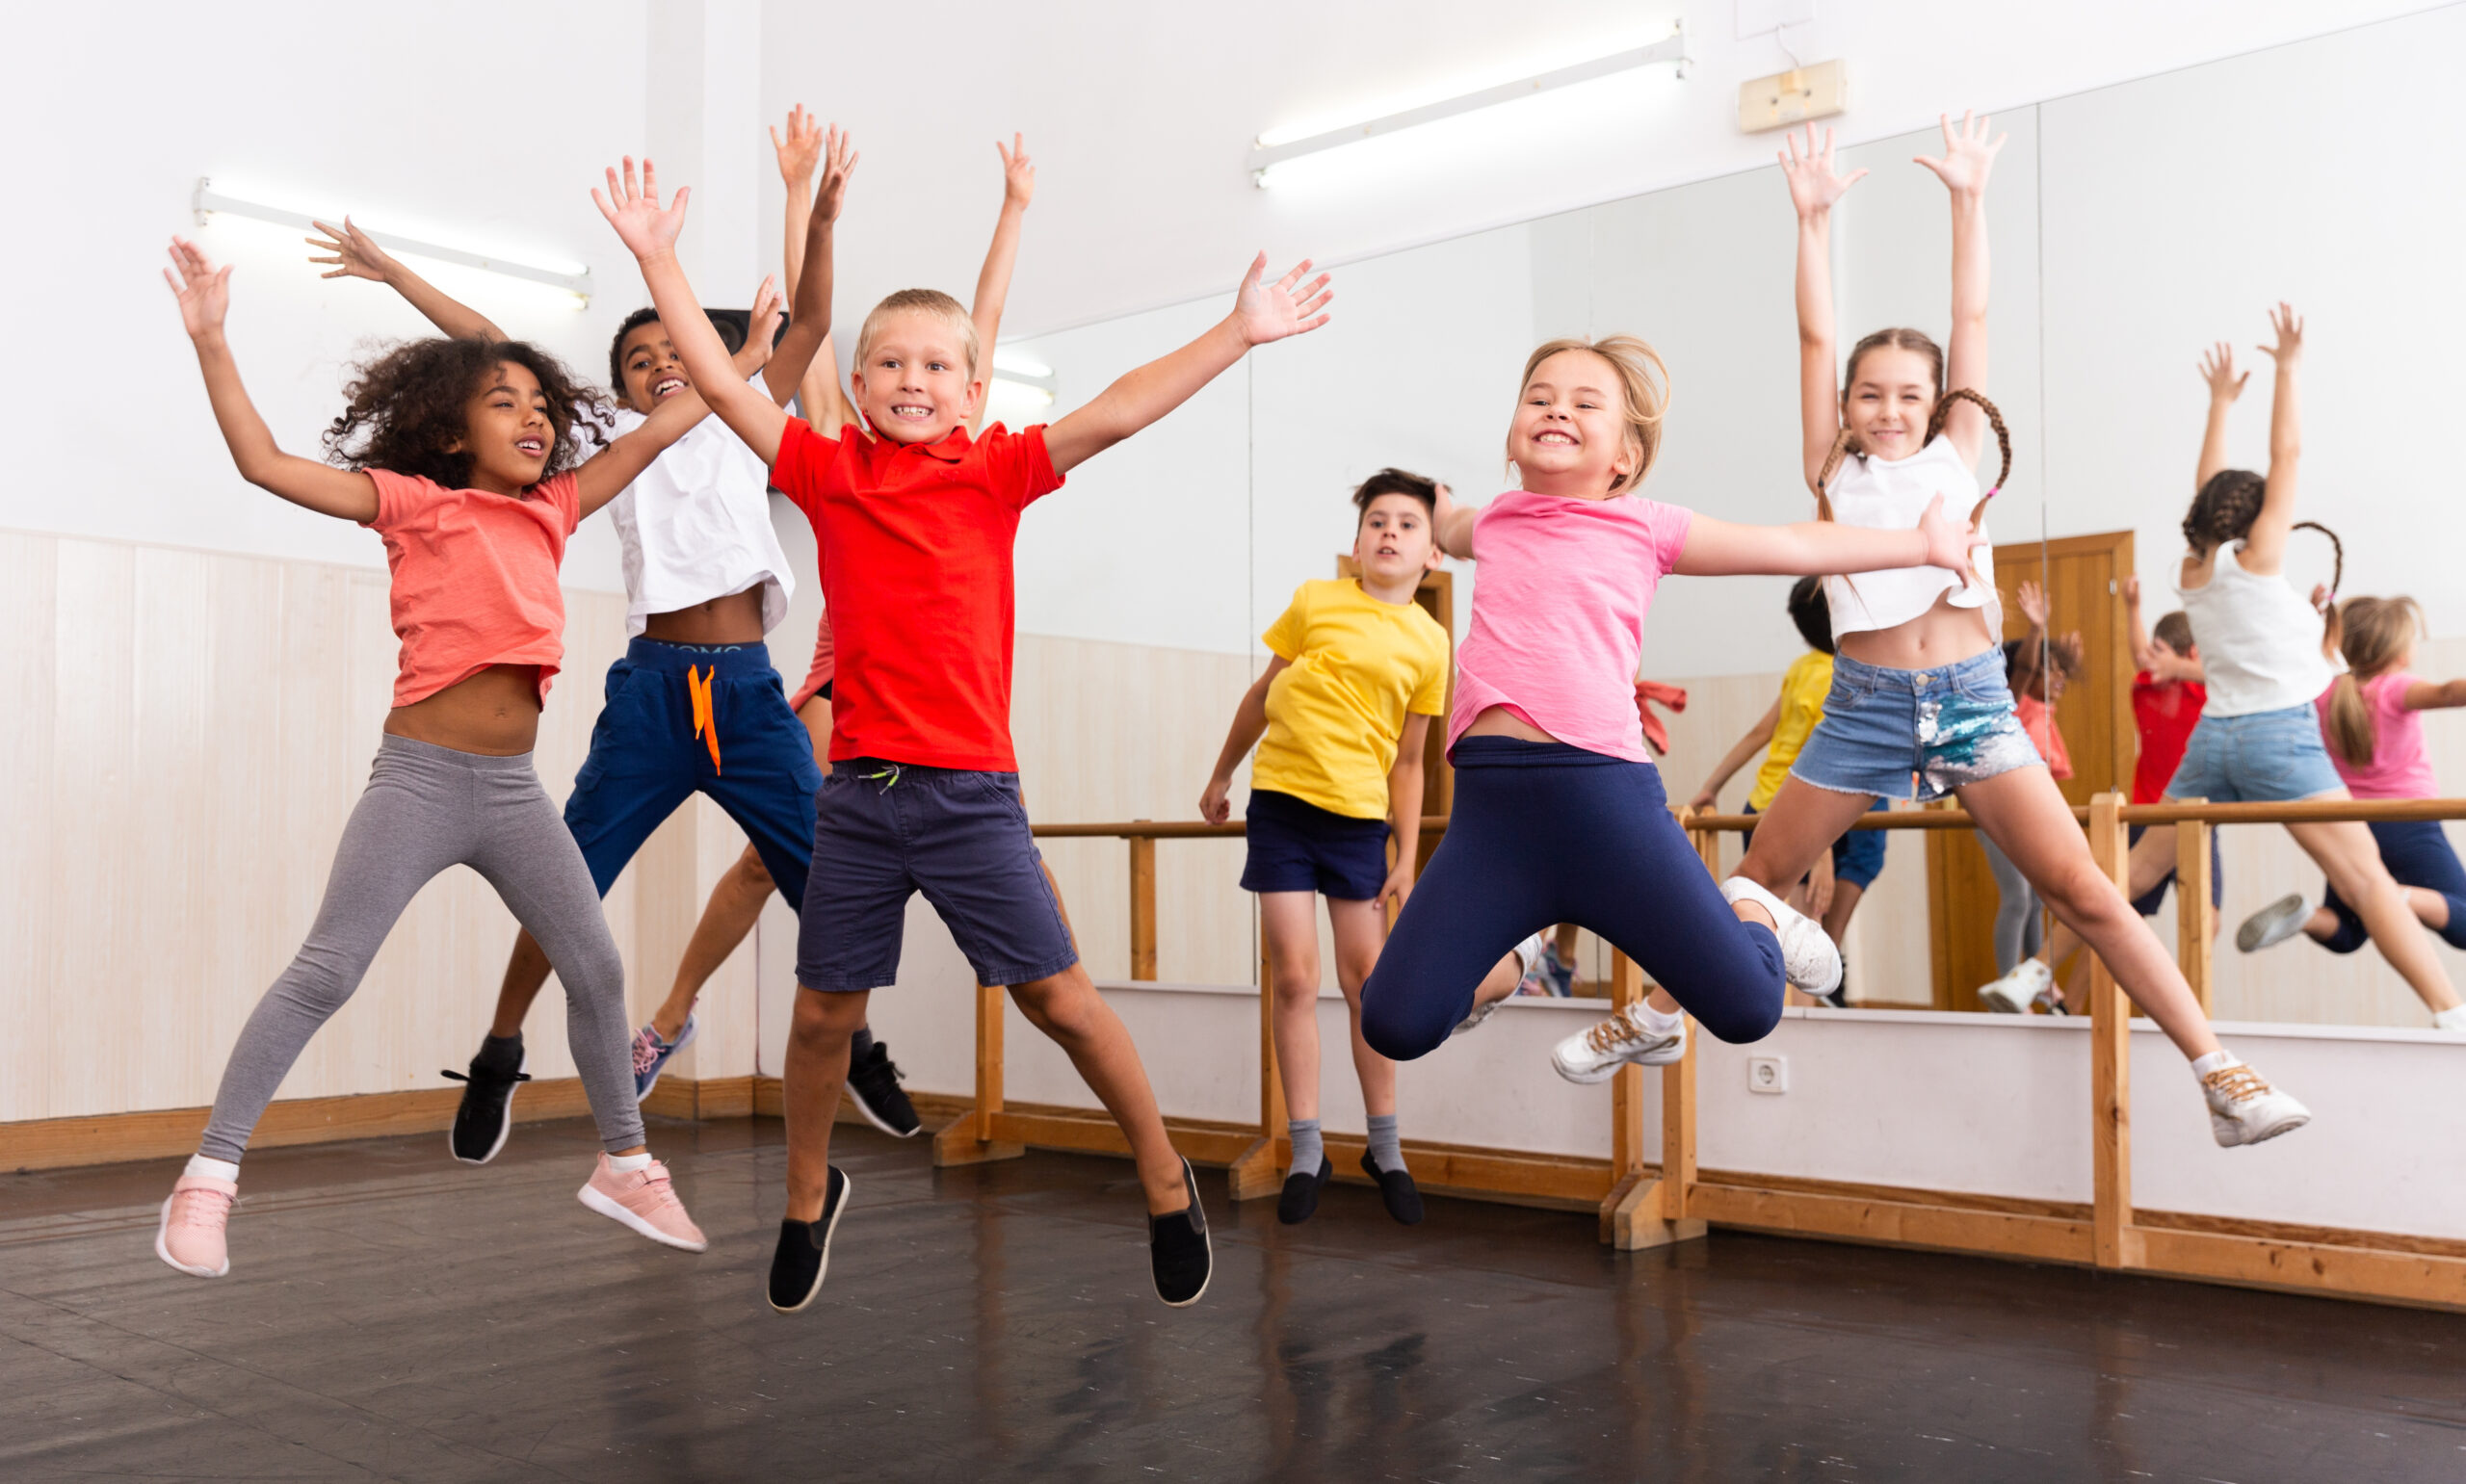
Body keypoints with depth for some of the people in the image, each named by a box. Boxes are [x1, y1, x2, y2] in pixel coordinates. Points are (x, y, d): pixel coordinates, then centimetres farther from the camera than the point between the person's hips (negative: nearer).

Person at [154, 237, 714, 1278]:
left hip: (514, 788, 5)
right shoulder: (414, 503, 0)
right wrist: (210, 338, -11)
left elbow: (653, 434, 17)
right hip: (421, 778, -5)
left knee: (597, 971, 6)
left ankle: (624, 1165, 22)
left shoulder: (554, 509, 12)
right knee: (325, 973, -7)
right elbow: (263, 462, -7)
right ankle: (209, 1176, 2)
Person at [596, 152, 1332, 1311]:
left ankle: (1167, 1184, 18)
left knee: (1058, 996, 0)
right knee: (824, 1011, 11)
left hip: (971, 791, -2)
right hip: (855, 791, 2)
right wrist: (656, 257, 4)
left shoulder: (995, 472, 0)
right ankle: (809, 1195, 36)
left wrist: (1236, 334, -15)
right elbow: (716, 379, 5)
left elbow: (1114, 414, -8)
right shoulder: (827, 472, 5)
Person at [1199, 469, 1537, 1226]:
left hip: (1358, 817, 1)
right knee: (1295, 979, -1)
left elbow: (1407, 762, 7)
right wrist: (1220, 777, 16)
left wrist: (1408, 859, 3)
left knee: (1365, 978, 6)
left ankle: (1386, 1147, 20)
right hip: (1280, 802, -1)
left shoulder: (1429, 643, 4)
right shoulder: (1314, 601, 1)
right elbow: (1261, 695, 12)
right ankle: (1306, 1154, 8)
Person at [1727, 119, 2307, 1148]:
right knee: (1753, 883, 6)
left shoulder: (1957, 455, 11)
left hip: (1971, 699, 0)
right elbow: (1815, 336, 3)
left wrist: (1968, 201, 3)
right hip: (1864, 705, 1)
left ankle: (2217, 1070, -8)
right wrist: (1812, 218, -1)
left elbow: (1972, 319, 7)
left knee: (2081, 889, -9)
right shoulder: (1835, 471, 9)